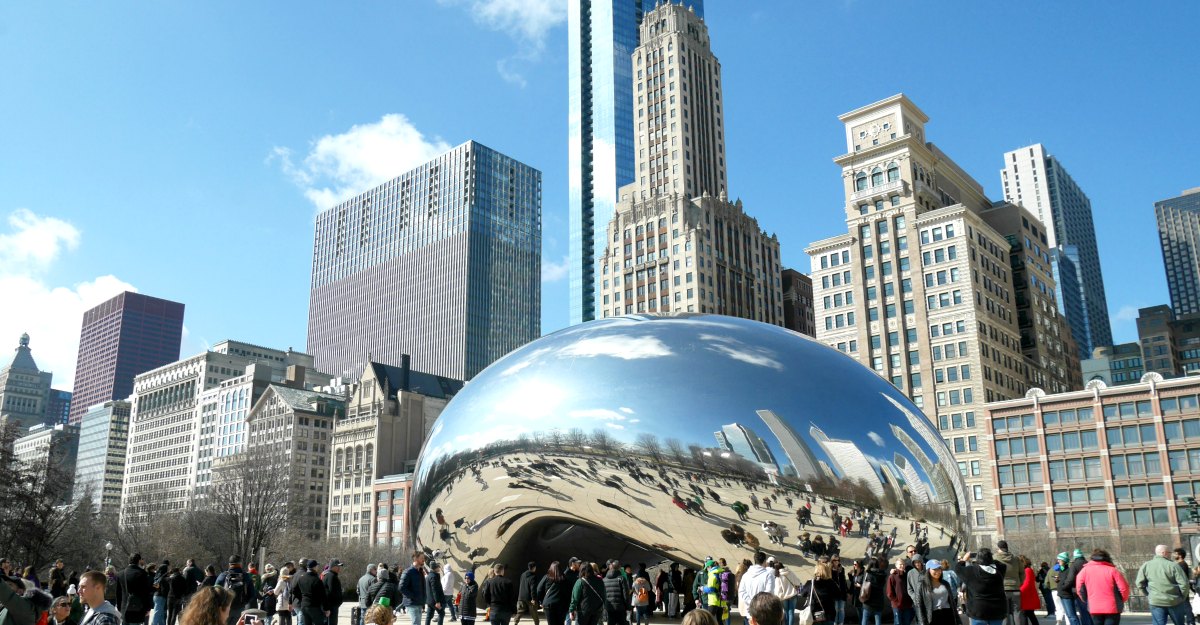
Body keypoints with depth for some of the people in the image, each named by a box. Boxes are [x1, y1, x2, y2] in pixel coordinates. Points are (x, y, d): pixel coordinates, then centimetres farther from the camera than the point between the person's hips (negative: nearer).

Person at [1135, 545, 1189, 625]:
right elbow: (1184, 583, -13)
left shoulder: (1146, 565, 1)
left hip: (1155, 602, 2)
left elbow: (1139, 583, 1)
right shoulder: (1172, 565, -9)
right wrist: (1182, 598, 2)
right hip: (1174, 601, -2)